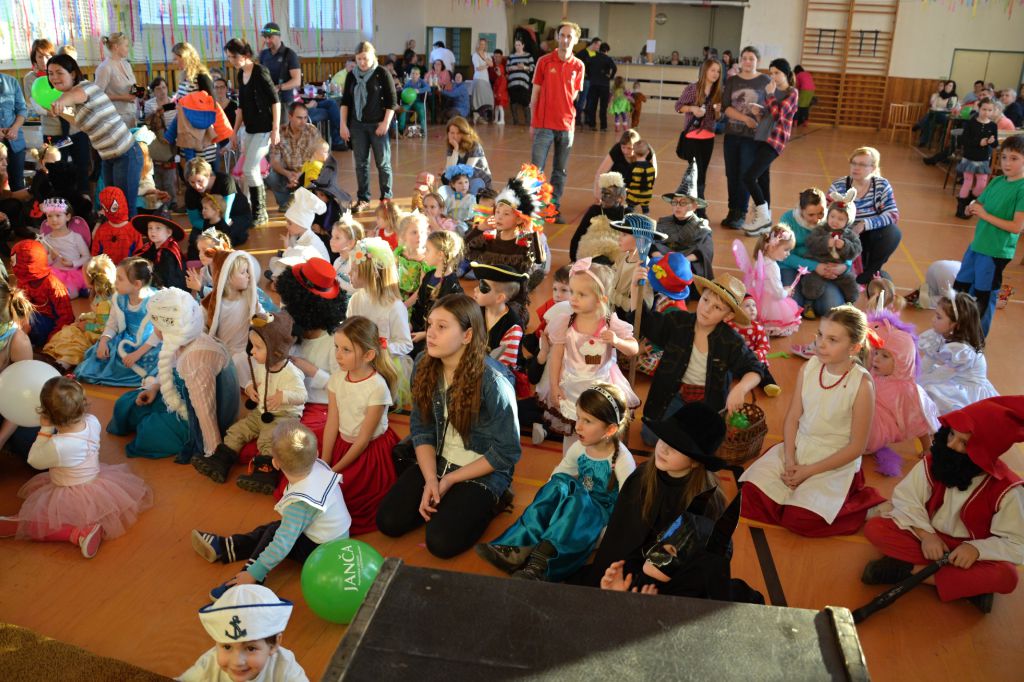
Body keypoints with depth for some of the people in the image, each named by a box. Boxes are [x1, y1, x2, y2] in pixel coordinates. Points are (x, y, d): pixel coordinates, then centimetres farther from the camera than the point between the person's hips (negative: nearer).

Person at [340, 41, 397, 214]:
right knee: (361, 163, 6)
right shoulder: (352, 76, 8)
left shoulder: (382, 74, -4)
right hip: (357, 125, 4)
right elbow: (345, 101, 12)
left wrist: (385, 123, -13)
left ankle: (386, 198, 11)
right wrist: (343, 125, 5)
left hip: (377, 125, -4)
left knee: (383, 163, 1)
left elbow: (392, 101, -5)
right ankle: (363, 199, 13)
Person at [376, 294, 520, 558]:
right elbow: (421, 428, -2)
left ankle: (484, 502, 7)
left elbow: (507, 452, -17)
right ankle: (443, 502, 14)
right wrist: (430, 479, -15)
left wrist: (450, 480, -14)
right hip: (435, 462, 5)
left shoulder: (493, 381, -24)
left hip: (482, 473, -5)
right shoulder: (425, 366, -8)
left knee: (441, 542, -19)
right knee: (389, 522, -8)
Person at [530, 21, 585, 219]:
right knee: (536, 168, -4)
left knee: (560, 171, 8)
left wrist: (564, 109, -2)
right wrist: (532, 122, 1)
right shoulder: (544, 61, -1)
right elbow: (535, 92, 2)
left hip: (567, 125, 2)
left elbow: (574, 95, 13)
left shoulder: (578, 66, 4)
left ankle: (554, 207, 17)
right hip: (544, 124, -2)